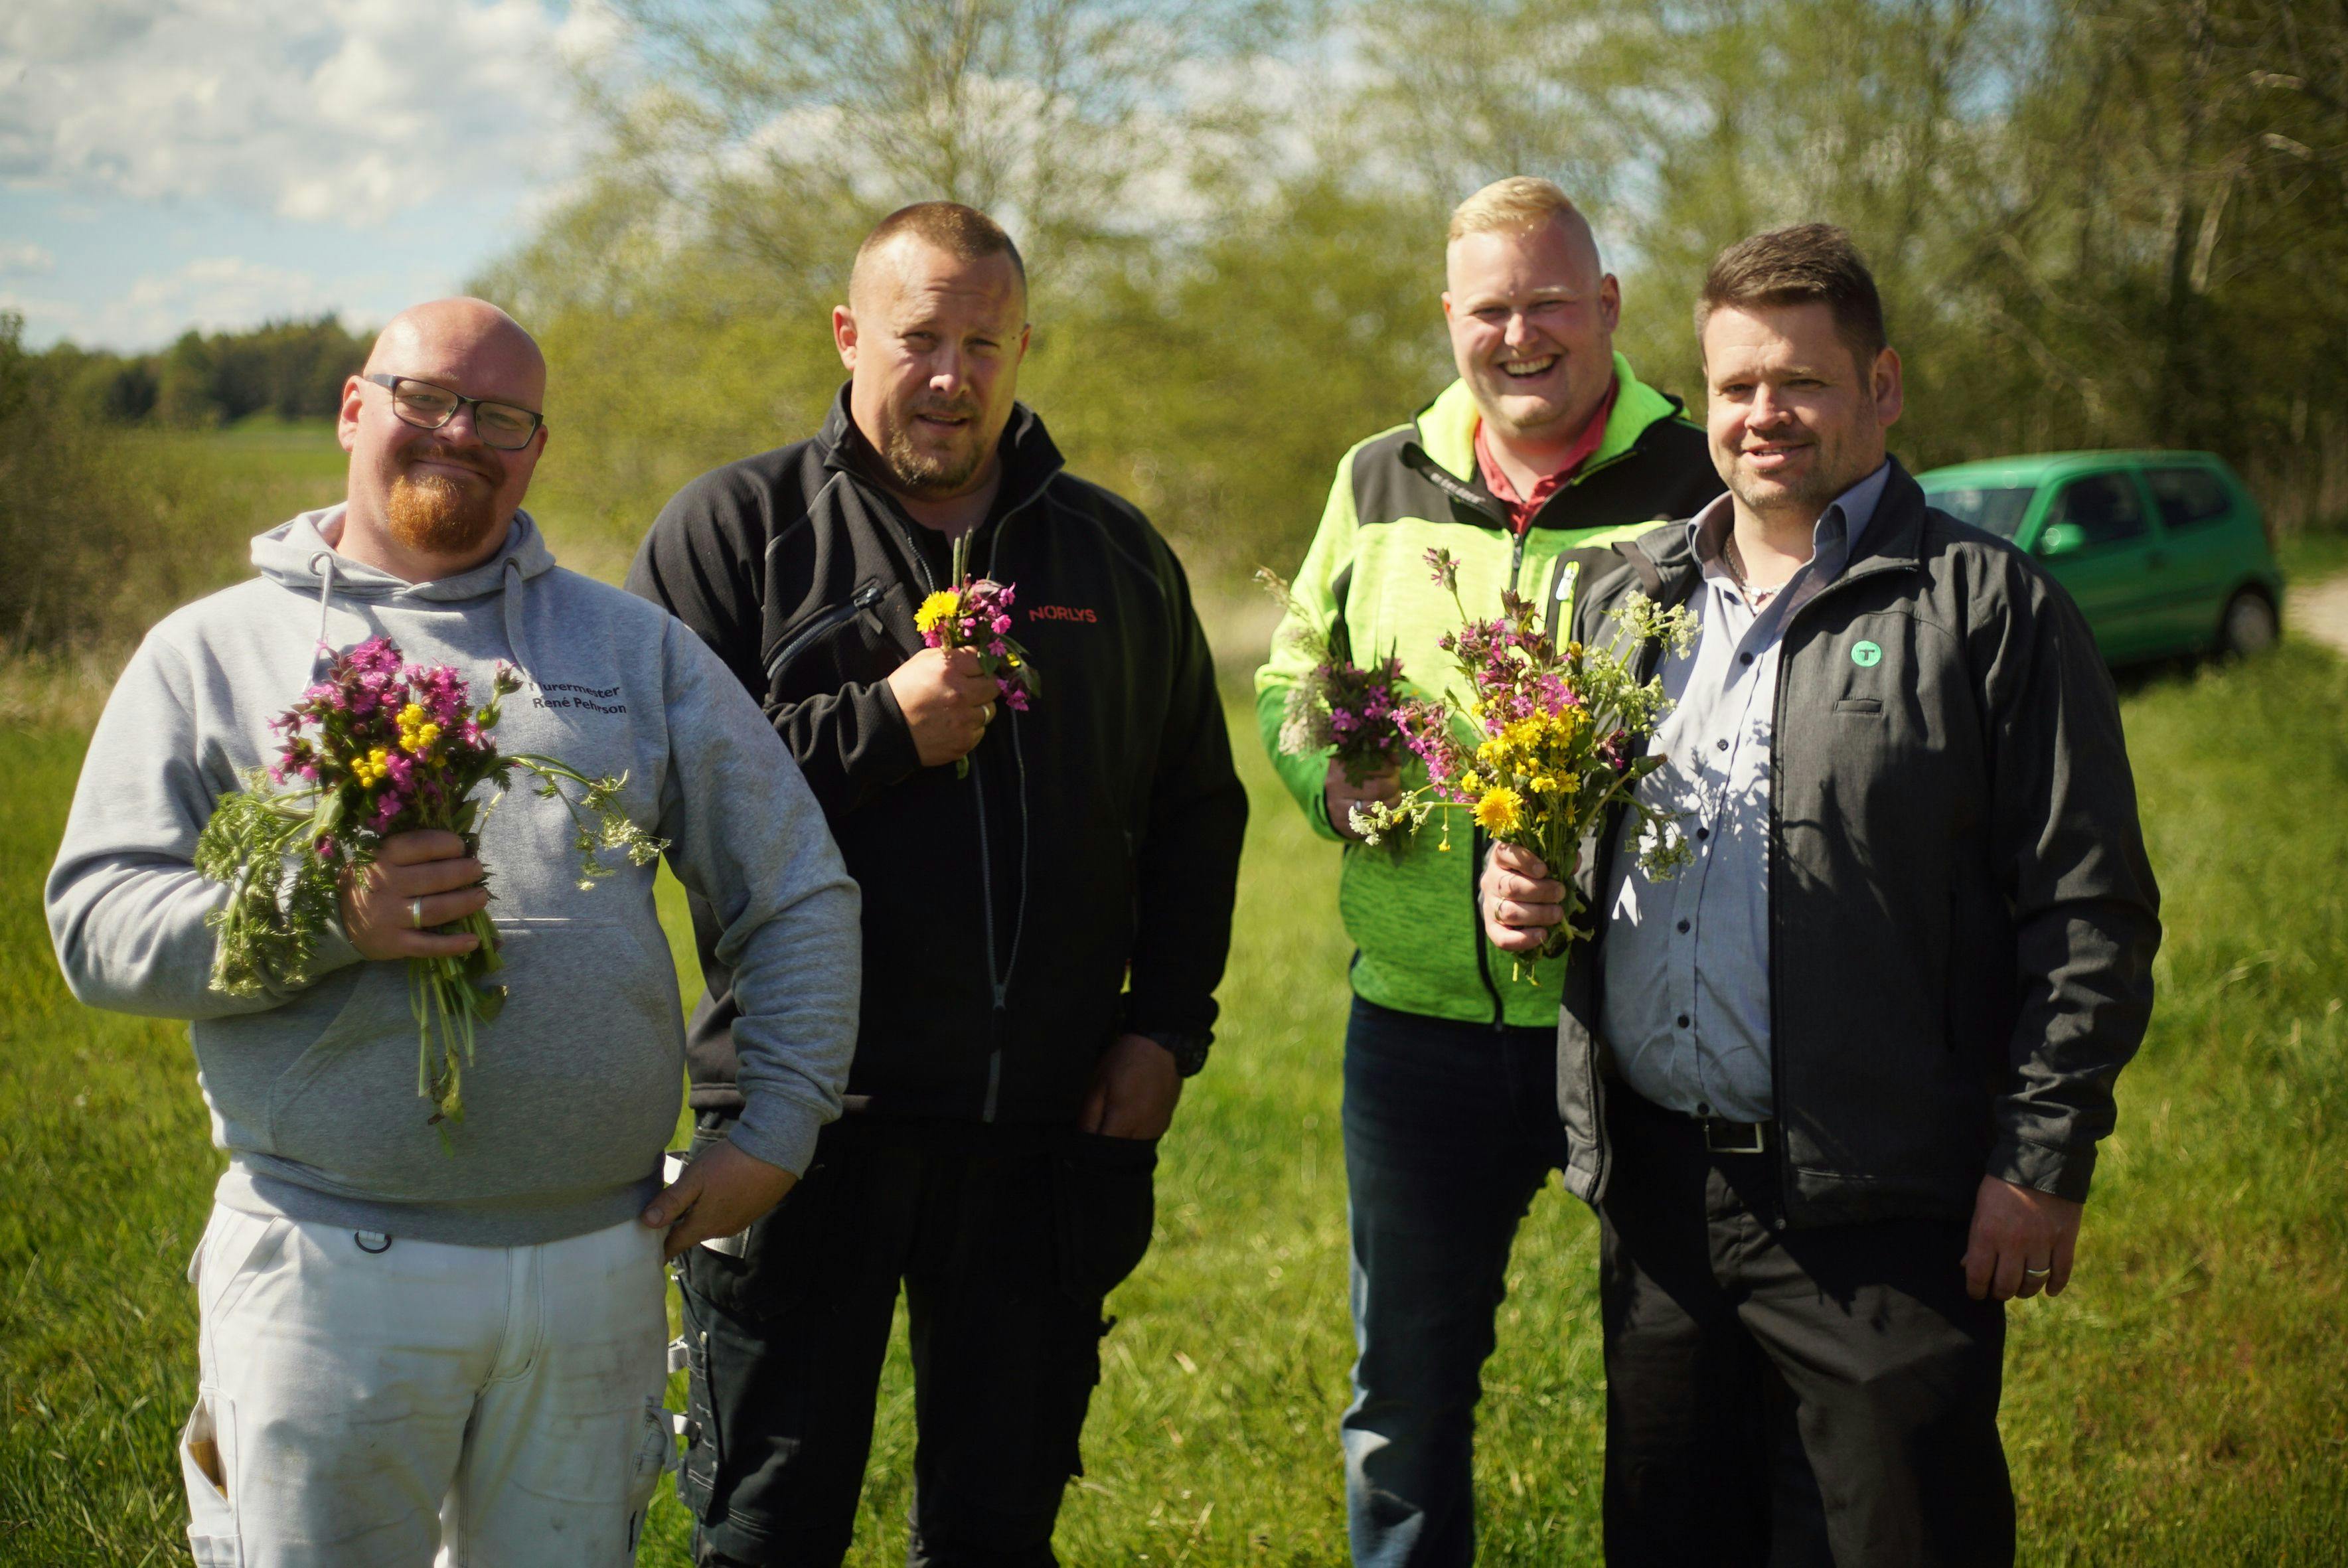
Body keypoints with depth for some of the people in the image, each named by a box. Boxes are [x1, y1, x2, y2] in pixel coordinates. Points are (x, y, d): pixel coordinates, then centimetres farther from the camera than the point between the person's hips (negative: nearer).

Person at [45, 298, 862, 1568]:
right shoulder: (212, 651, 6)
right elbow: (97, 924, -3)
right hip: (335, 1266, -2)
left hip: (598, 1266, 3)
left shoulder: (637, 647, 13)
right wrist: (327, 920, -19)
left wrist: (776, 1132, 5)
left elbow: (798, 892, 14)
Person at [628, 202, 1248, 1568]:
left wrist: (1167, 1024, 6)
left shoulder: (1118, 553, 11)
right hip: (806, 1118, -3)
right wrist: (883, 731, -16)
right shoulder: (732, 528, 1)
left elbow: (1198, 810, 16)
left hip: (1046, 1133, 3)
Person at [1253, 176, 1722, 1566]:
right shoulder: (1379, 484, 9)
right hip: (1421, 1013, 3)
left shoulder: (1698, 485, -3)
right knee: (1406, 1384, 15)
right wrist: (1328, 773, -2)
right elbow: (1290, 678, 19)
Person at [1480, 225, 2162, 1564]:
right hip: (1656, 1195, 6)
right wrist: (1524, 880, 2)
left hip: (1883, 1210, -5)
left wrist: (2043, 1164, -11)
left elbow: (2089, 915, -7)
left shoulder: (1991, 610, -4)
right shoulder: (1623, 600, 13)